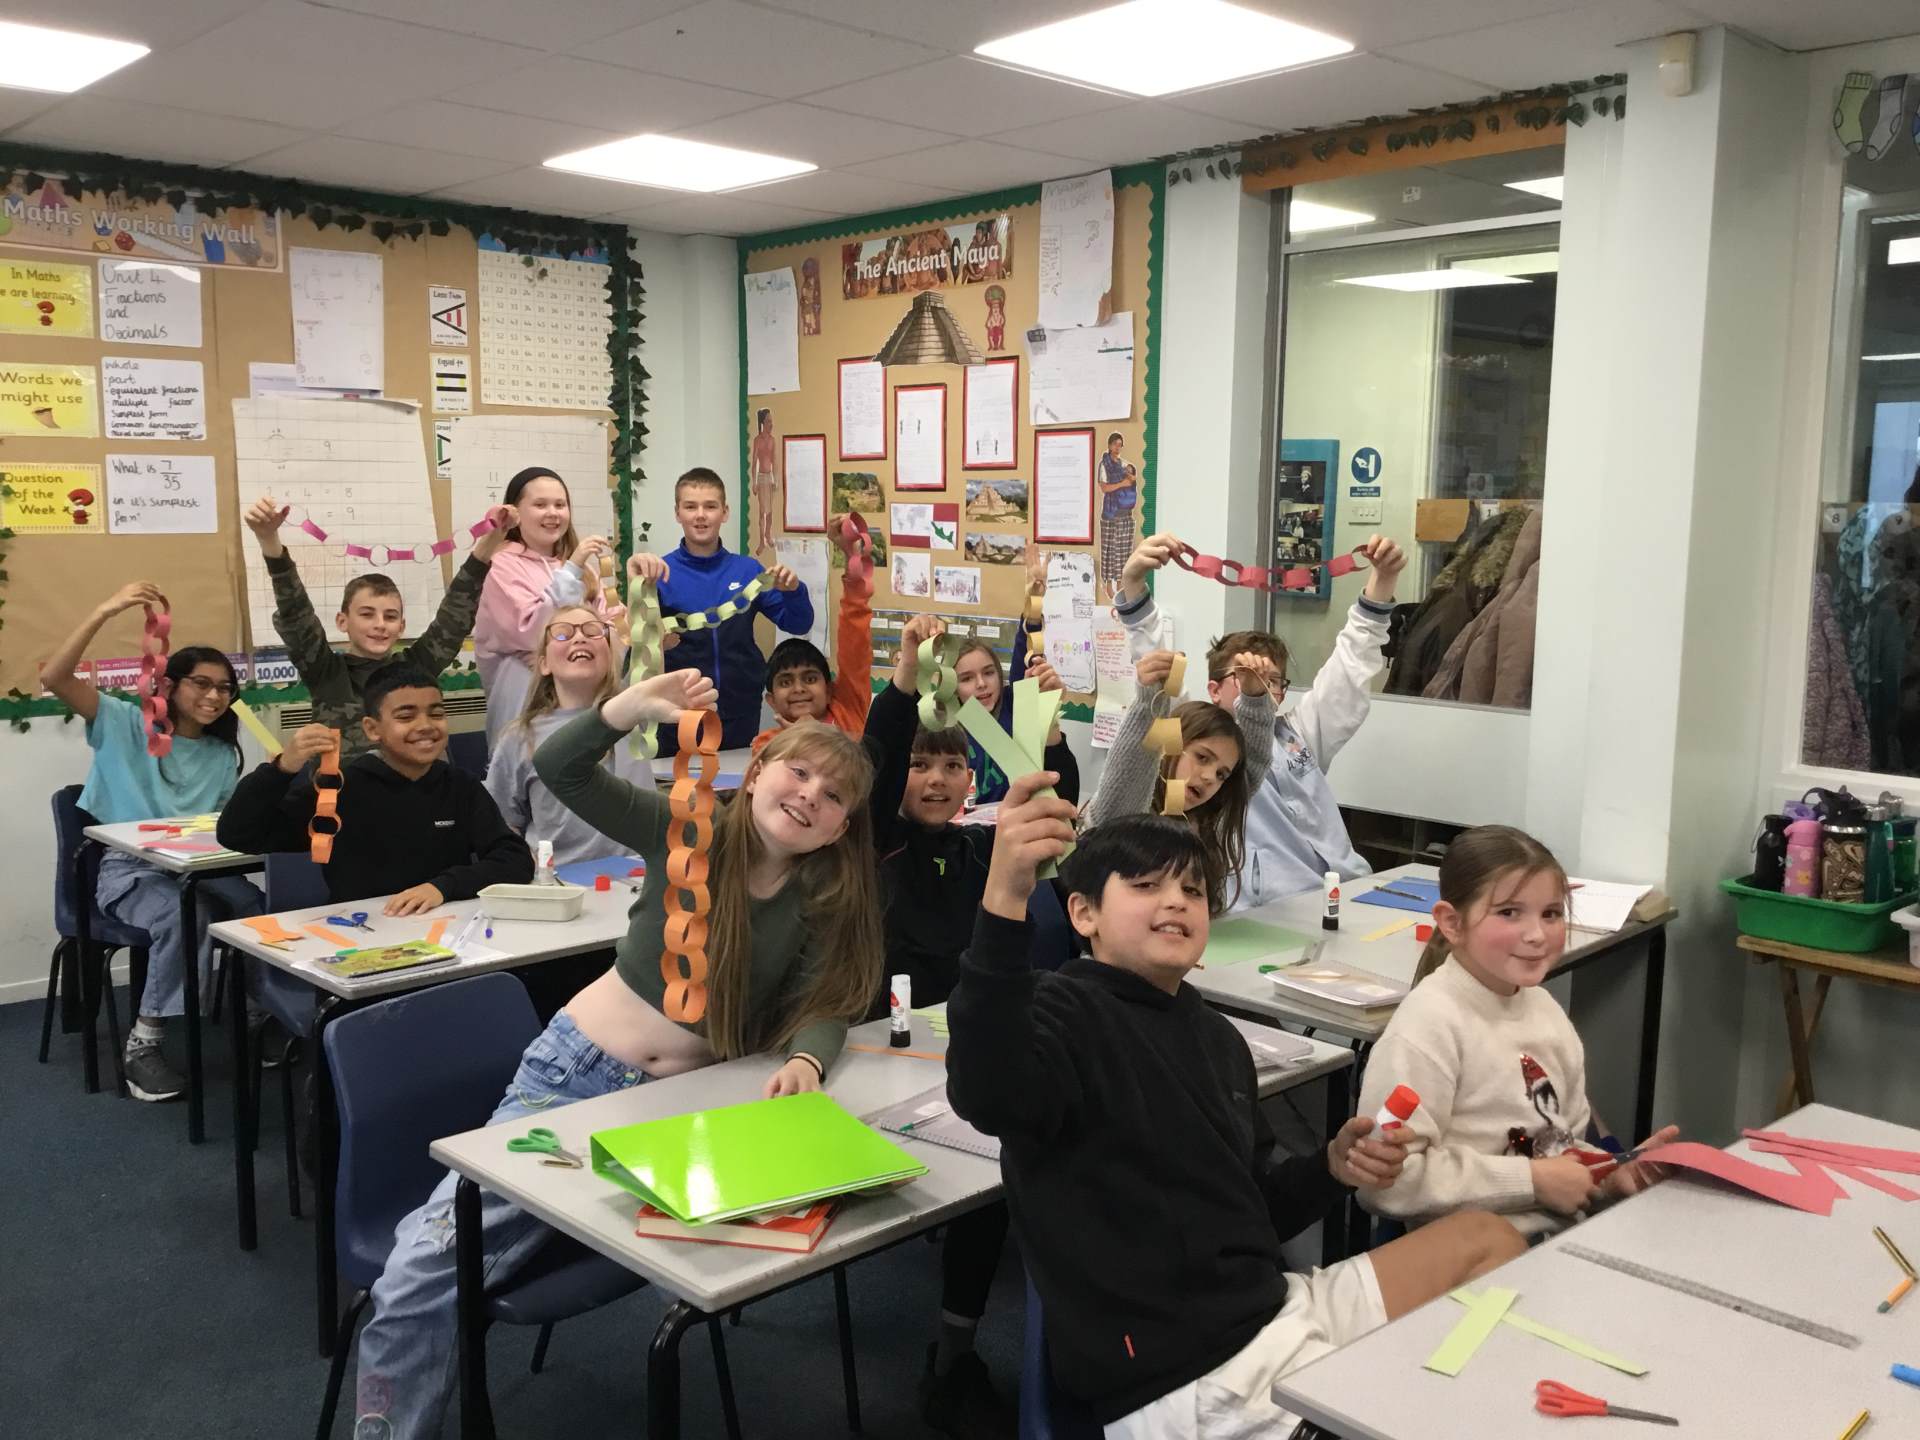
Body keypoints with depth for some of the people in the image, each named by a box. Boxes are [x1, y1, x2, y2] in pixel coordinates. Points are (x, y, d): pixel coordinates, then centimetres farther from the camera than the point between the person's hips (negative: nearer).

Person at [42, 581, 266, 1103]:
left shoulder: (223, 755, 14)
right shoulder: (126, 725, -1)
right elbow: (53, 677, -14)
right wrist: (105, 611, -25)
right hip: (128, 869, -4)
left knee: (262, 910, -27)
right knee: (182, 917, -36)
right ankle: (143, 1041, -20)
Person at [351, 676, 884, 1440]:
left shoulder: (829, 901, -4)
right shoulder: (688, 832, -8)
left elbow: (823, 1006, -10)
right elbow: (555, 767, -16)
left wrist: (806, 1059, -34)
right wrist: (631, 708, -36)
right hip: (574, 1073, -1)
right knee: (428, 1261, -11)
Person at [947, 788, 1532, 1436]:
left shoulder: (1217, 1037, 11)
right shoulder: (1065, 1014, -15)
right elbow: (986, 1096, -39)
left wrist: (1332, 1168, 0)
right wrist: (1003, 903, -53)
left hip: (1277, 1311, 8)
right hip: (1180, 1377, -8)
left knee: (1490, 1240, 15)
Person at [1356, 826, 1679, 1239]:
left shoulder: (1544, 1008, 8)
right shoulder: (1431, 1023, -17)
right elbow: (1391, 1177, -24)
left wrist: (1612, 1174, -2)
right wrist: (1532, 1180, -16)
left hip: (1567, 1234, 8)